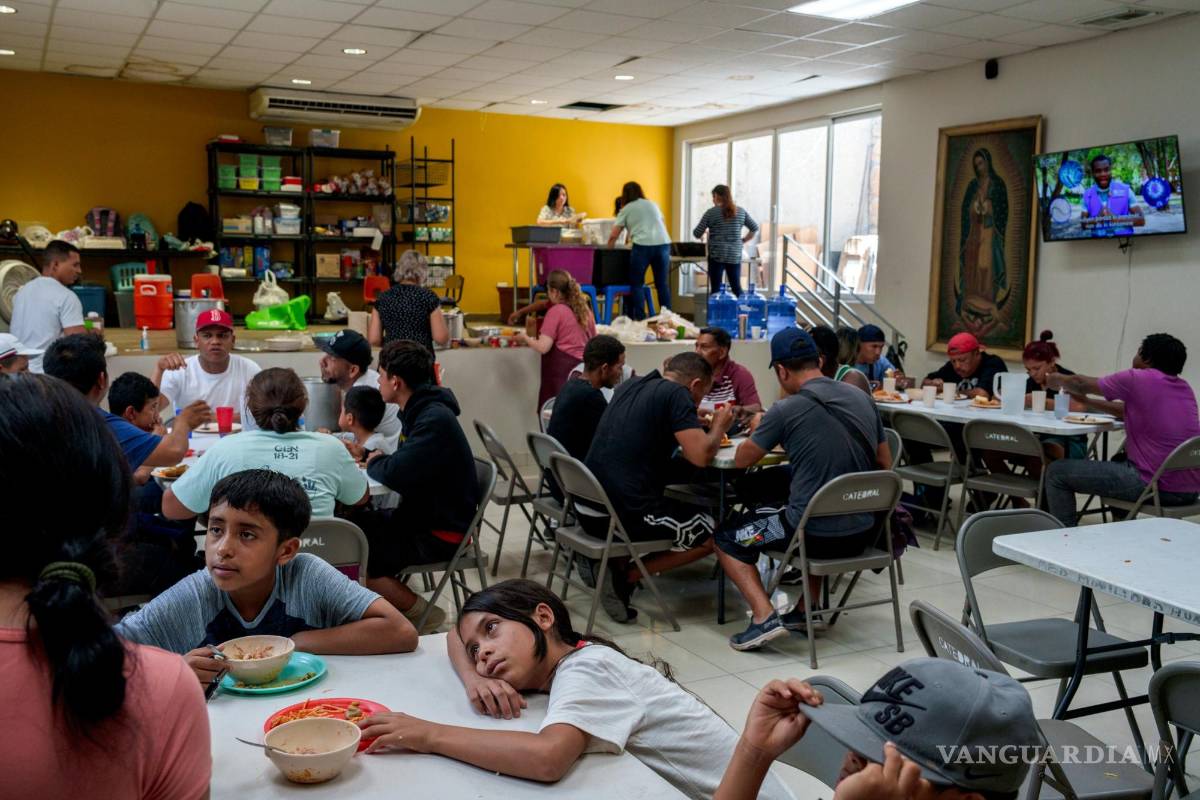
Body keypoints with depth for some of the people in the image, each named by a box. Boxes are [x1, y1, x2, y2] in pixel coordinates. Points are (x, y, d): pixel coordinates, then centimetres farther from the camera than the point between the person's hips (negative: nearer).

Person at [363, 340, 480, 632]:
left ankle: (423, 615, 0)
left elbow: (395, 475, -28)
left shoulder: (435, 421, -23)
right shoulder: (421, 411, 9)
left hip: (440, 534, -10)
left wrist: (374, 462, -6)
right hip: (421, 516, 10)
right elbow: (404, 464, 15)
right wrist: (377, 459, -2)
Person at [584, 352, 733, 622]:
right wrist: (718, 427, 6)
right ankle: (625, 575, 0)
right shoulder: (677, 394, -7)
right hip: (626, 515, -8)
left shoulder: (630, 386, 15)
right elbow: (700, 455, -15)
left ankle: (608, 558, 12)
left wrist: (699, 422, 27)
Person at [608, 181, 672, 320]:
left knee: (636, 284, 6)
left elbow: (613, 236, 10)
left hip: (643, 246, -4)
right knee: (662, 284, 8)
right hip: (663, 244, 4)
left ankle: (639, 318, 1)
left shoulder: (626, 209, 12)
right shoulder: (652, 205, 24)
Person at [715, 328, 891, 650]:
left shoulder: (786, 410, -12)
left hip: (816, 535, -6)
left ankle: (765, 616, -4)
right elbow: (885, 463, 15)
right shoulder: (862, 398, 4)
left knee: (727, 538, 15)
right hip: (865, 532, 6)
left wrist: (758, 430, 23)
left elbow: (741, 460, 2)